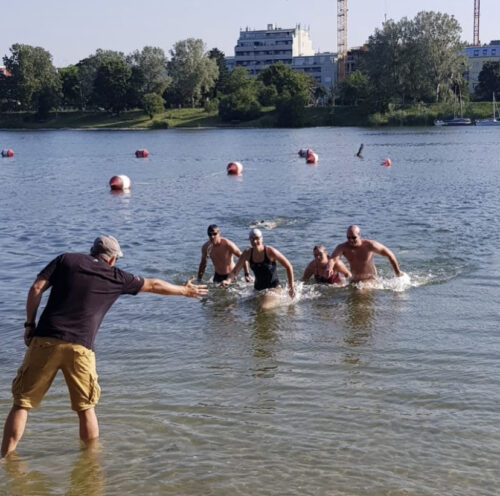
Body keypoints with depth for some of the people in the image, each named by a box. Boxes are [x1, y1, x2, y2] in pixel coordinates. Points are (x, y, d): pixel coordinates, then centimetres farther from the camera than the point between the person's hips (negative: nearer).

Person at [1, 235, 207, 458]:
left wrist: (30, 324, 9)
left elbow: (36, 288, 3)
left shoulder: (66, 259, 12)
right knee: (86, 408, 17)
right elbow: (153, 285, 26)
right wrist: (184, 290, 40)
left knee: (22, 403, 8)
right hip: (80, 347, 0)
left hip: (45, 340, 1)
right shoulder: (116, 276, 13)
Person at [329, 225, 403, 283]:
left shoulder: (369, 245, -20)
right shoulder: (343, 247, -16)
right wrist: (329, 268, -56)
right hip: (354, 279, 4)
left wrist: (397, 271, -5)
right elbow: (333, 259, -31)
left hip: (369, 278, -4)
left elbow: (389, 254, -9)